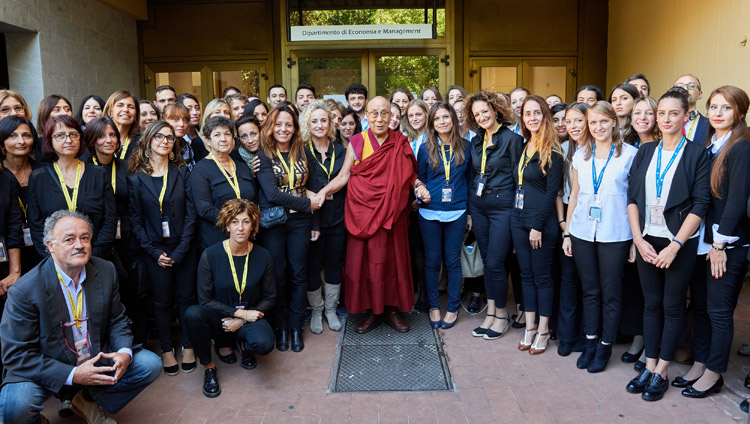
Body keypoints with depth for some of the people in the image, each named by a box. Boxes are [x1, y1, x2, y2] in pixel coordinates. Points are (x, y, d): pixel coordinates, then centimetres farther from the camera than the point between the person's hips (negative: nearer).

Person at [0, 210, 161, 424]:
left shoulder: (106, 271, -6)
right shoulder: (24, 290, -20)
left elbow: (117, 320, 4)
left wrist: (125, 352, -17)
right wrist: (72, 375, -26)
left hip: (96, 360, 5)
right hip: (46, 371, -4)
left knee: (150, 364, -10)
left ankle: (88, 402, 13)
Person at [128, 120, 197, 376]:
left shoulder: (182, 171, 2)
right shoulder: (136, 177, 0)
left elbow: (191, 212, -2)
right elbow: (135, 219, -1)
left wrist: (181, 250, -10)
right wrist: (154, 252, -8)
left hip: (183, 247, 1)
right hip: (154, 249, -1)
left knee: (186, 297, 7)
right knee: (162, 301, 8)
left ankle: (188, 346, 22)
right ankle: (166, 350, 23)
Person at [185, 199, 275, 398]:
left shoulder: (263, 256, -8)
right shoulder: (210, 255, -12)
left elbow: (269, 298, 1)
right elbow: (205, 300, -9)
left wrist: (242, 320, -12)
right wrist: (240, 312, -17)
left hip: (250, 317, 0)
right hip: (218, 318, 0)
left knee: (264, 344, -32)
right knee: (193, 313, -32)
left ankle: (245, 345, 9)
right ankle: (208, 367, -7)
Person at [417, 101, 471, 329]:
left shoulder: (465, 147, 2)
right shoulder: (426, 148, 0)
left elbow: (470, 179, 7)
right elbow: (419, 179, 9)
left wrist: (470, 211, 5)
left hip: (457, 213, 0)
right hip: (430, 213, 0)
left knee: (453, 261, 7)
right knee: (432, 260, 8)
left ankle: (453, 308, 21)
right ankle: (434, 306, 22)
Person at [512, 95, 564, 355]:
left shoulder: (552, 152, -9)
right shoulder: (521, 147, 11)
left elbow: (552, 191, -13)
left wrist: (538, 225, -16)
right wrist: (516, 215, 7)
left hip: (541, 222, -6)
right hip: (518, 219, 7)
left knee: (542, 276, 3)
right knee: (526, 274, 11)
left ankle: (543, 332, 15)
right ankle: (529, 328, 21)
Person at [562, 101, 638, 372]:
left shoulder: (629, 154, -2)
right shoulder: (580, 156, 9)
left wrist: (637, 239, -7)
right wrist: (567, 233, 10)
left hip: (614, 235, -3)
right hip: (582, 233, 3)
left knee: (611, 293, 6)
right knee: (590, 291, 12)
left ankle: (605, 346, 20)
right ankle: (590, 342, 24)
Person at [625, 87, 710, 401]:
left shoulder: (696, 154, -4)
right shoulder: (645, 152, 7)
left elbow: (700, 205, -10)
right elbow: (632, 197, 3)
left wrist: (674, 246, -16)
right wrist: (639, 239, -7)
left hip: (679, 242, -3)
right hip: (646, 239, 4)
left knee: (673, 306, 6)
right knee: (651, 303, 11)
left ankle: (661, 373, 16)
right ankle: (649, 366, 21)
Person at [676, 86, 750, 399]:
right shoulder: (708, 146, 10)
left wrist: (720, 244, -14)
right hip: (701, 240, 7)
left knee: (718, 310, 3)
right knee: (700, 305, 13)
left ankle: (714, 373, 16)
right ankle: (699, 364, 26)